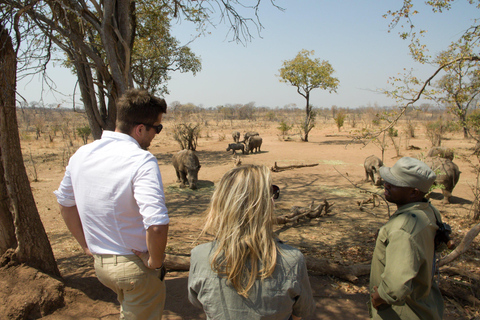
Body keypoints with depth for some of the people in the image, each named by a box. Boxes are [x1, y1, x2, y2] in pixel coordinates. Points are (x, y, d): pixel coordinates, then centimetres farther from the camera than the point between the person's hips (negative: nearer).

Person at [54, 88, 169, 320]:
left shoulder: (81, 155, -1)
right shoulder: (141, 161, -25)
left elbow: (64, 202, 12)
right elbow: (157, 224, -35)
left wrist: (87, 245, 16)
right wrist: (155, 262, -17)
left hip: (100, 263, 7)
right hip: (136, 266, -6)